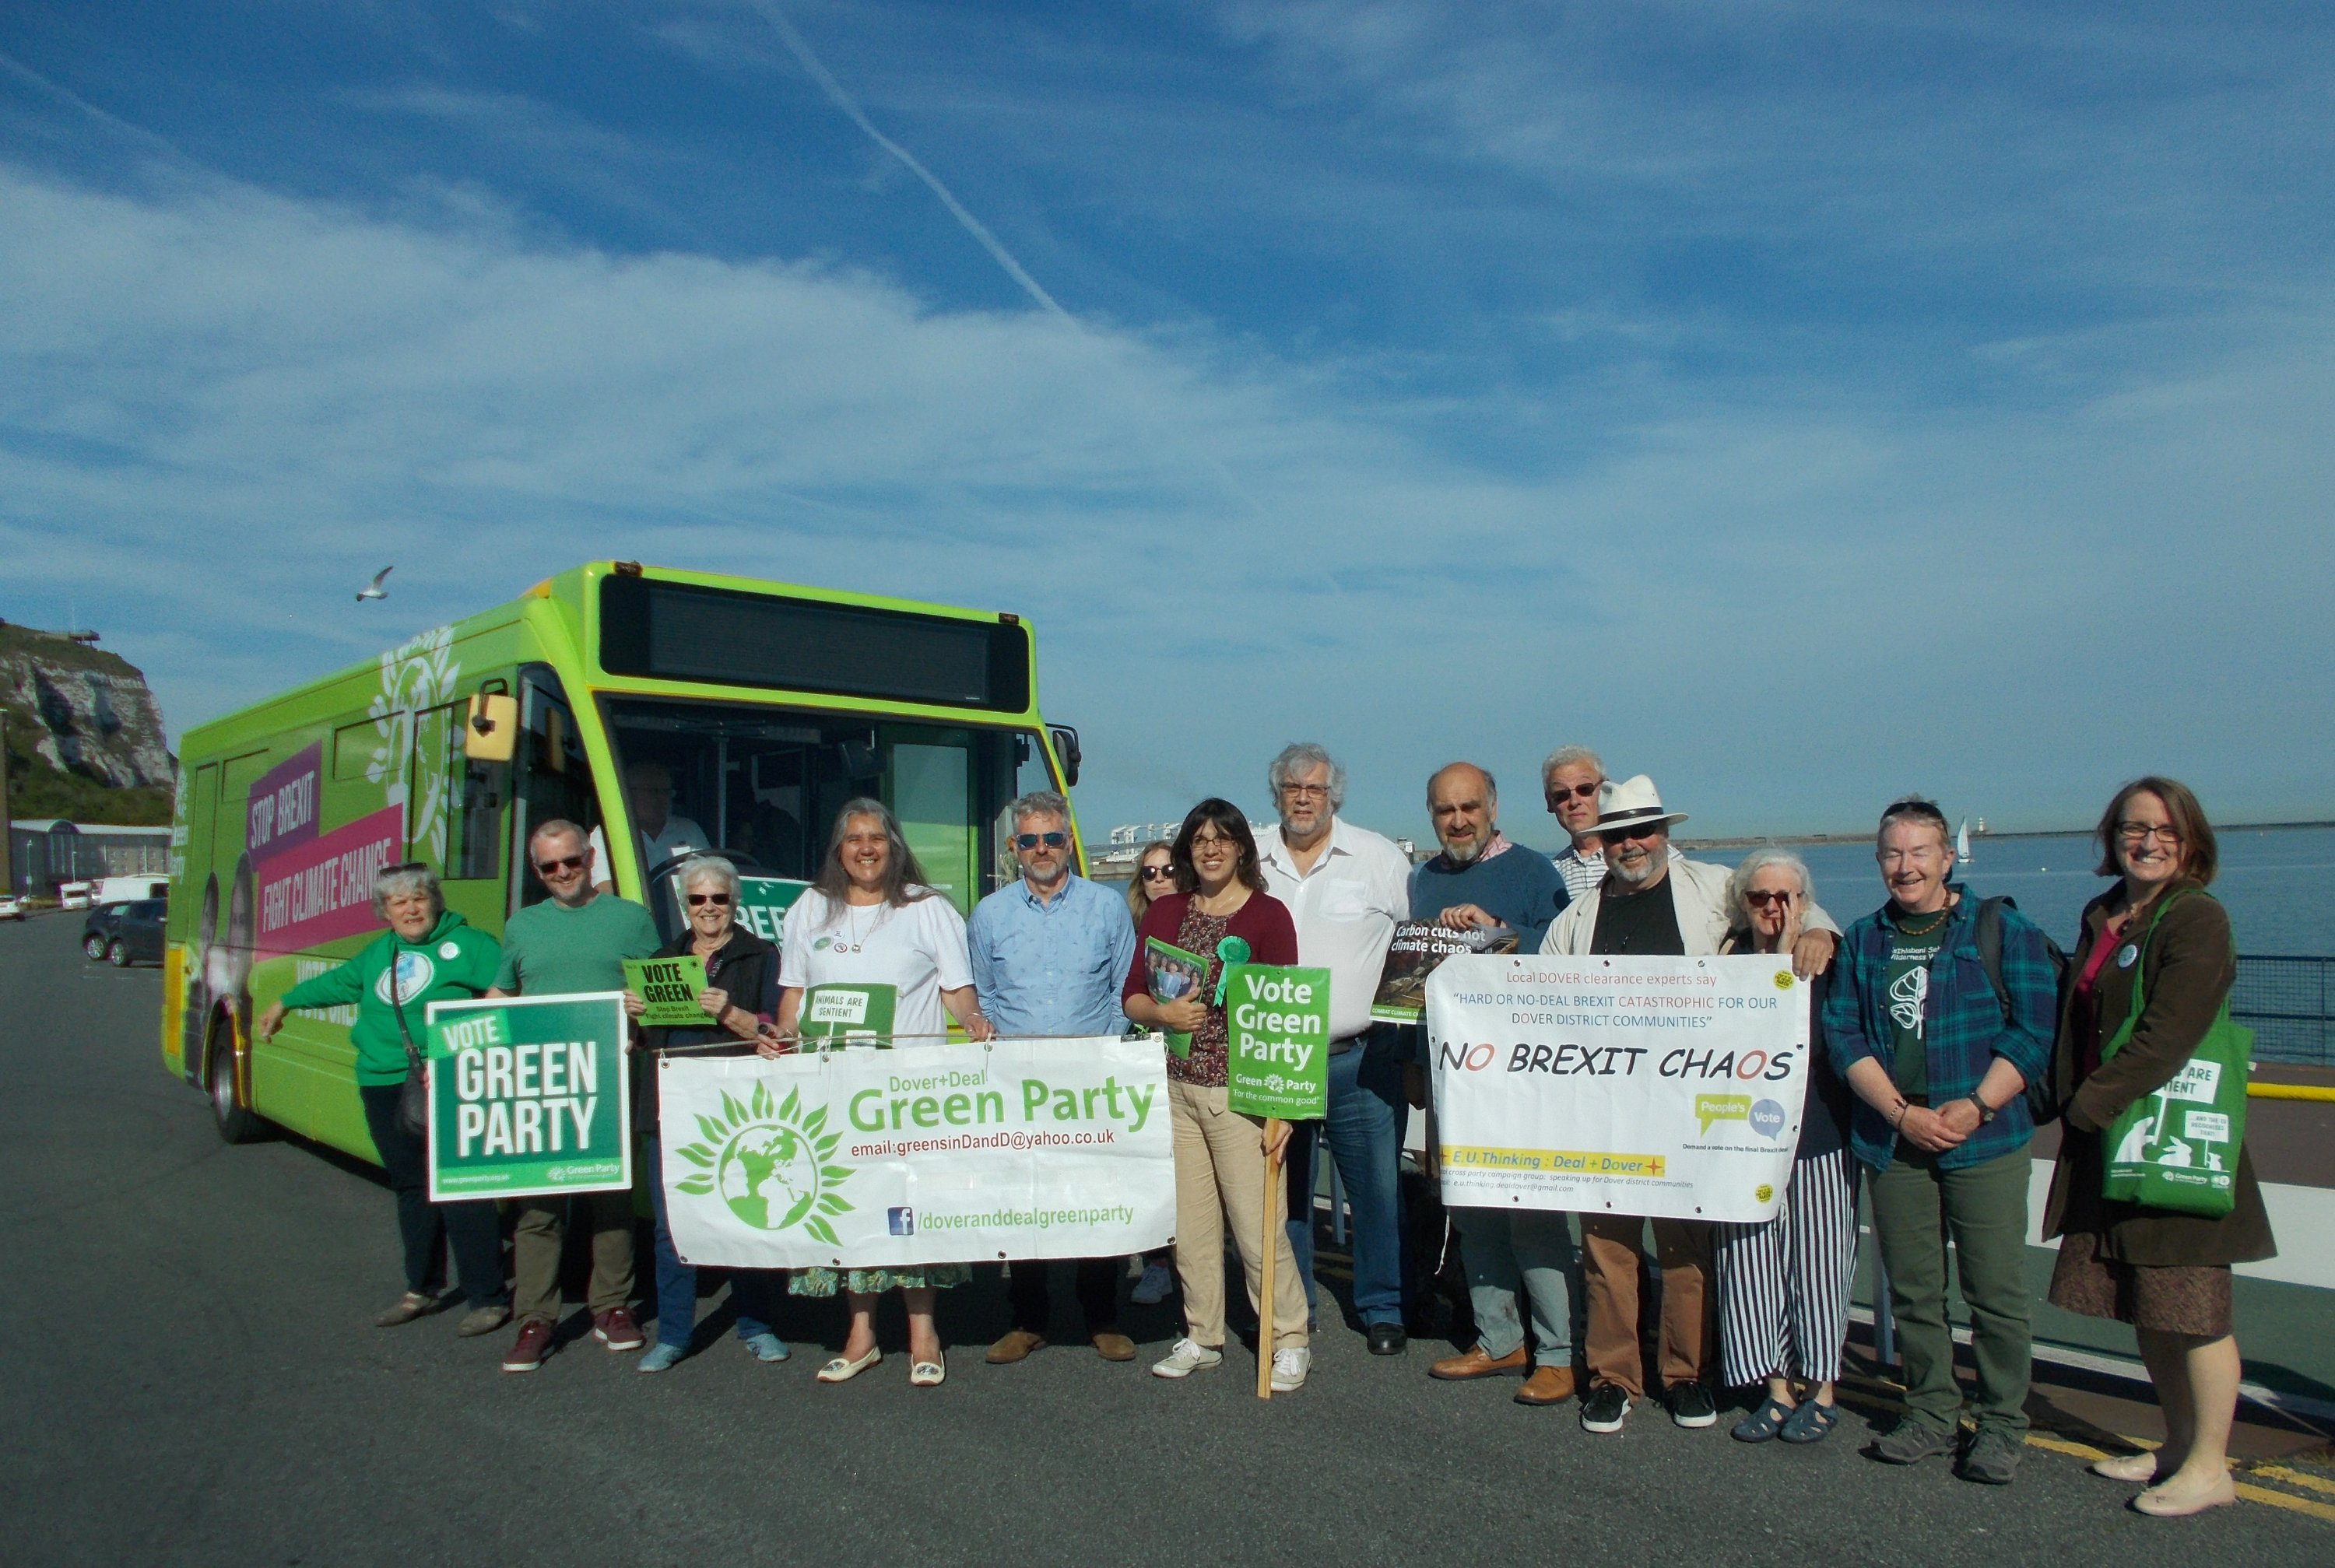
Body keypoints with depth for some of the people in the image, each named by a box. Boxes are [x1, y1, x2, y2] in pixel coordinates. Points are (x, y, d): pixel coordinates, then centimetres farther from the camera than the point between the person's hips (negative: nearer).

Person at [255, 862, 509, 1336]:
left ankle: (488, 1298, -1)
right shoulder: (377, 954, 19)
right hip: (384, 1087, 6)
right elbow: (337, 982, 36)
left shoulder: (465, 942, -1)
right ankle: (421, 1290, 26)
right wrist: (283, 1004, 47)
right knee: (412, 1189, 13)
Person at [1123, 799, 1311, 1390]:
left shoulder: (1268, 914, -2)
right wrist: (1163, 1013, -10)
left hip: (1239, 1092, -4)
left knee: (1257, 1224, -3)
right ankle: (1202, 1337, 24)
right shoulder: (1164, 911, 10)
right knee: (1189, 1223, 9)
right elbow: (1130, 995, 13)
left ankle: (1290, 1340, 13)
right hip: (1174, 1090, 4)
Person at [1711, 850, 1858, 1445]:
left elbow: (1811, 1035, -15)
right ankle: (1777, 1389, 18)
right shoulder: (1728, 958, 6)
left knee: (1814, 1260, 4)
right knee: (1749, 1262, 4)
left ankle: (1822, 1389, 20)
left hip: (1817, 1135, -3)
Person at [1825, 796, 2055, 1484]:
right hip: (1891, 1141, 3)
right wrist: (1902, 1113, -9)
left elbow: (2035, 1029, -5)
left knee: (1995, 1291, 0)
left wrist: (1975, 1106, -14)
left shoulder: (2004, 929, 1)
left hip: (1984, 1139, -3)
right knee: (1912, 1290, 9)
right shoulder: (1863, 940, 11)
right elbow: (1843, 1033, 4)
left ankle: (2001, 1426, 14)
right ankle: (1931, 1413, 23)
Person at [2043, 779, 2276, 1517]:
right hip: (2106, 1137, 8)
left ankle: (2210, 1468, 13)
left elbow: (2166, 1036, -20)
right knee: (2143, 1304, 16)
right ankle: (2178, 1443, 30)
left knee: (2190, 1306, 0)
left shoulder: (2197, 918, -12)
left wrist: (2091, 1104, -14)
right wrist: (2066, 1100, 7)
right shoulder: (2101, 916, 12)